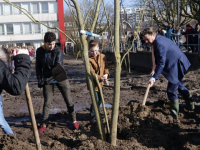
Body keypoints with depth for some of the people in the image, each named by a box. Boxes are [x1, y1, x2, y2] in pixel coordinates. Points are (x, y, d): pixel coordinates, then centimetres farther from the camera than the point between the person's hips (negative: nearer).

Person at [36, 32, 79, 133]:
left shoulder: (58, 50, -14)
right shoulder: (40, 51, -4)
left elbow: (59, 65, -26)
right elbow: (38, 66, 5)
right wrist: (39, 79, -2)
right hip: (47, 78, 2)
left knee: (69, 100, 4)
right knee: (47, 102, 5)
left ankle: (74, 121, 20)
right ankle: (43, 124, 18)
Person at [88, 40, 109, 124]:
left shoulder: (102, 56, 4)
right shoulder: (89, 59, -15)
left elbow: (105, 67, 6)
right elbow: (91, 73, -20)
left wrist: (106, 74, -15)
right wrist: (100, 77, -34)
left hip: (101, 83, 6)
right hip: (93, 83, -6)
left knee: (100, 100, 18)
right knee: (95, 100, -7)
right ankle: (92, 116, 11)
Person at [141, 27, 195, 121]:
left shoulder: (159, 44, -27)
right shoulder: (159, 39, 5)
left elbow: (161, 63, -31)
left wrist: (154, 78, -32)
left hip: (177, 66, -11)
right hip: (176, 64, 11)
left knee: (171, 91, -7)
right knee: (179, 85, 27)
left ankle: (174, 116, 0)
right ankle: (190, 105, 46)